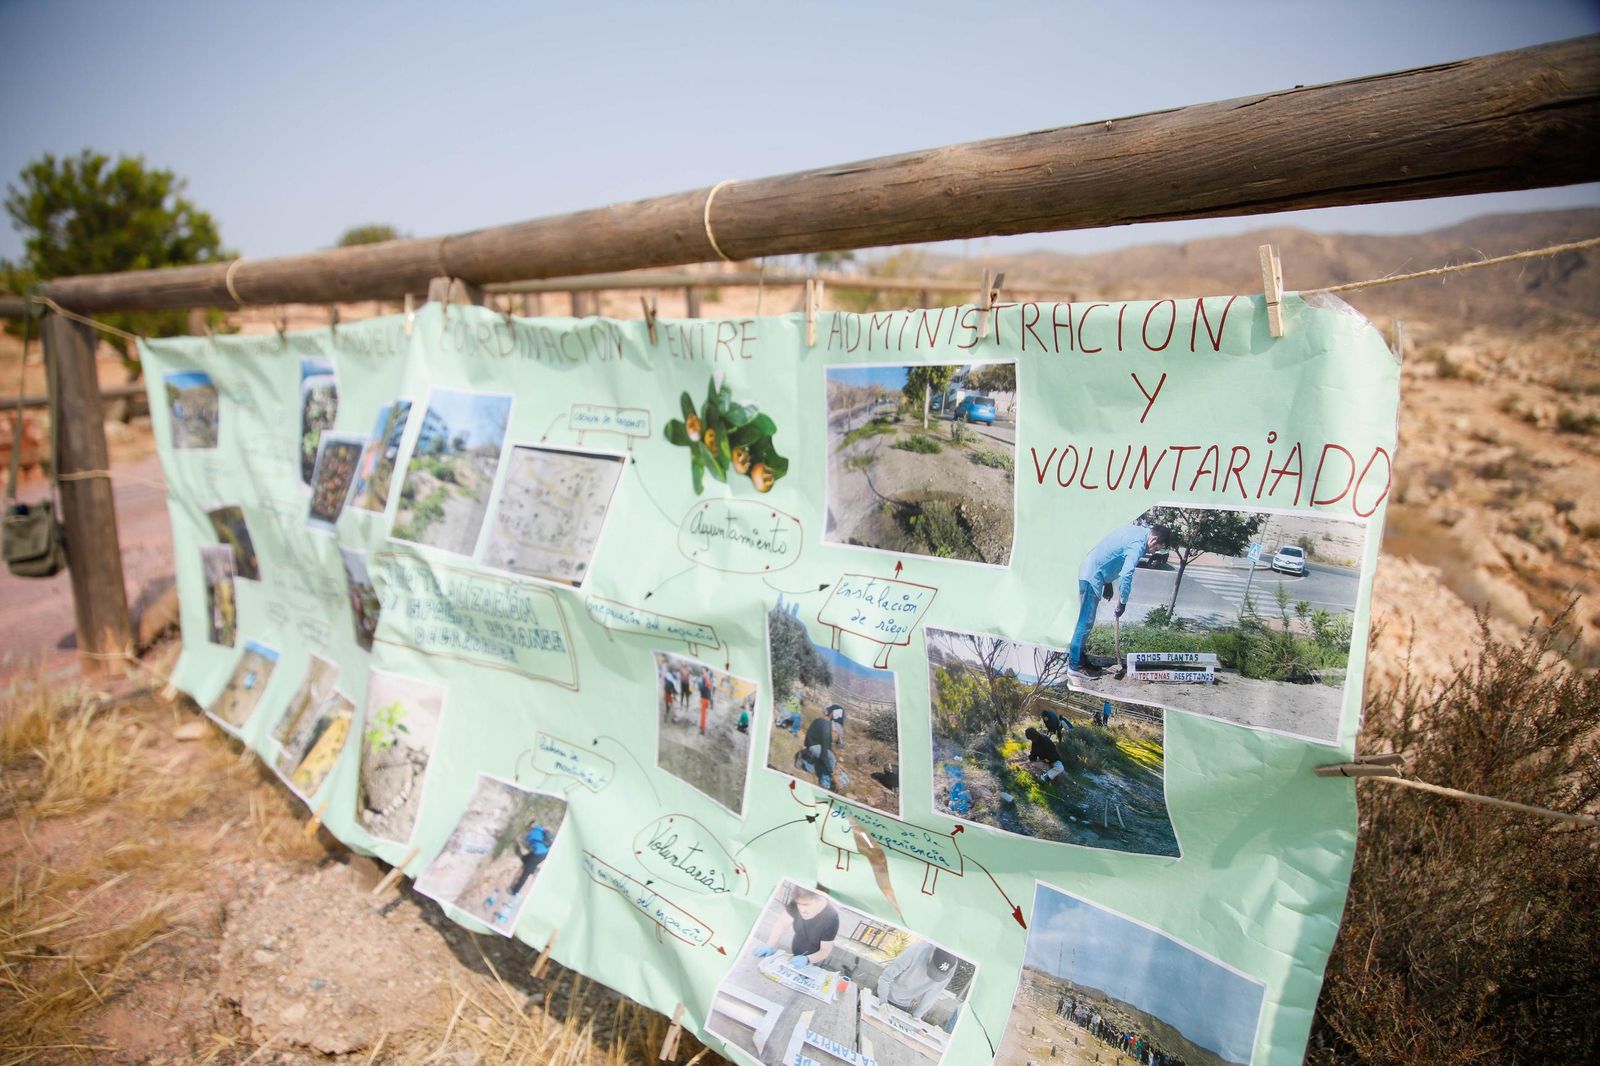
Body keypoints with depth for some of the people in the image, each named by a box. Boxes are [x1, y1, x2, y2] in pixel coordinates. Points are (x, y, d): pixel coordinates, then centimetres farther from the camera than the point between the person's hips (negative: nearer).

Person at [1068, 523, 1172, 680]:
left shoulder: (1136, 530, 13)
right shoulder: (1138, 544, -18)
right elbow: (1126, 575, -25)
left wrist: (1108, 584, 20)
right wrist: (1122, 602, -14)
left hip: (1089, 571, 10)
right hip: (1093, 576, -10)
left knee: (1085, 620, 15)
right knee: (1086, 622, -6)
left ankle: (1075, 656, 22)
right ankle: (1075, 666, -3)